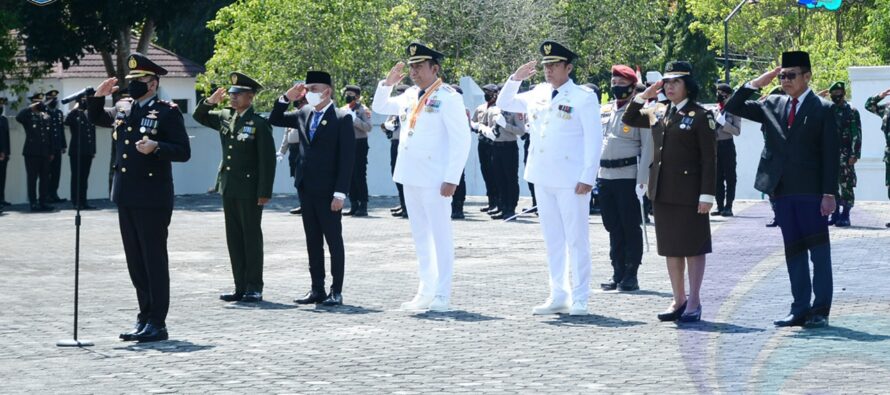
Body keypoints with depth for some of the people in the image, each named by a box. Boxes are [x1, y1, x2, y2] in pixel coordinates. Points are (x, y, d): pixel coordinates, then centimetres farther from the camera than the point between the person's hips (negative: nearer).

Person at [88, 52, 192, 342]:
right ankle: (145, 316, 21)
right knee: (135, 261, 12)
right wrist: (98, 97, 11)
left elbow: (183, 151, -10)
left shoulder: (168, 112, -7)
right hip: (126, 196, 7)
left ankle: (157, 323, 2)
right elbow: (96, 118, 29)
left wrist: (156, 148, -26)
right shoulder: (122, 108, 12)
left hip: (153, 198, -7)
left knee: (154, 260, -3)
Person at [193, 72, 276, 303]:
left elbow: (268, 160, -12)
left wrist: (264, 192, -16)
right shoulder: (225, 117, 9)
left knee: (252, 238, 1)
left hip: (249, 191, -7)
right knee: (234, 239, 9)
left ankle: (254, 288, 7)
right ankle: (240, 287, 16)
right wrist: (210, 102, 3)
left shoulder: (259, 124, -10)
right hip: (229, 188, 7)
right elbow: (199, 117, 23)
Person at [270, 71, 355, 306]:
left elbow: (347, 158, -12)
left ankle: (336, 291, 7)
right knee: (312, 241, 10)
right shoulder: (304, 114, 9)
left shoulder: (342, 119, -9)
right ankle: (317, 289, 16)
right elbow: (274, 120, 21)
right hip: (306, 188, 6)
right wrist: (286, 98, 4)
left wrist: (340, 192, -17)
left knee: (333, 240, 2)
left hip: (328, 190, -6)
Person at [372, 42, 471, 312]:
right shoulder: (410, 96, 12)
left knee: (440, 235, 0)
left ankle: (442, 295, 5)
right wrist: (388, 83, 8)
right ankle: (426, 292, 19)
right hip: (410, 177, 7)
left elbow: (461, 139, -13)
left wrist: (452, 179, -17)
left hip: (434, 179, -7)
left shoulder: (448, 97, -9)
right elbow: (380, 107, 26)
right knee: (420, 236, 12)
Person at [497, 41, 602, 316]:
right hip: (543, 178, 6)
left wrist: (588, 178, -15)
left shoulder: (584, 97, -5)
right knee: (552, 239, 11)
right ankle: (558, 296, 18)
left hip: (571, 180, -6)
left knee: (576, 239, -1)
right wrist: (515, 79, 2)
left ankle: (579, 299, 5)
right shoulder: (538, 94, 11)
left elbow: (594, 139, -9)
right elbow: (504, 104, 19)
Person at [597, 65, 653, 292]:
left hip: (628, 176, -6)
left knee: (631, 227, -1)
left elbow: (648, 147, -8)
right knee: (613, 227, 9)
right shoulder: (605, 111, 14)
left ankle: (631, 275, 5)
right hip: (605, 176, 6)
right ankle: (618, 273, 16)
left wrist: (642, 179, -14)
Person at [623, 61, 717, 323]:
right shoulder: (660, 114, 12)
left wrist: (707, 194, -15)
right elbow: (629, 119, 22)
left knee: (693, 247, 1)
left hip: (689, 192, -7)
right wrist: (643, 96, 7)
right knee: (670, 247, 10)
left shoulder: (701, 116, -7)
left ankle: (693, 303, 8)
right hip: (662, 192, 7)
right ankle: (679, 300, 18)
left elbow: (709, 158, -10)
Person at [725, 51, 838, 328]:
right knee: (793, 252, 9)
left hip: (812, 193, -5)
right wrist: (756, 83, 1)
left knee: (819, 251, 0)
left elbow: (831, 155, -6)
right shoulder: (773, 105, 11)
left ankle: (821, 310, 3)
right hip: (783, 192, 5)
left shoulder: (823, 109, -3)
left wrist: (829, 193, -12)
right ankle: (800, 309, 13)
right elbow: (733, 107, 12)